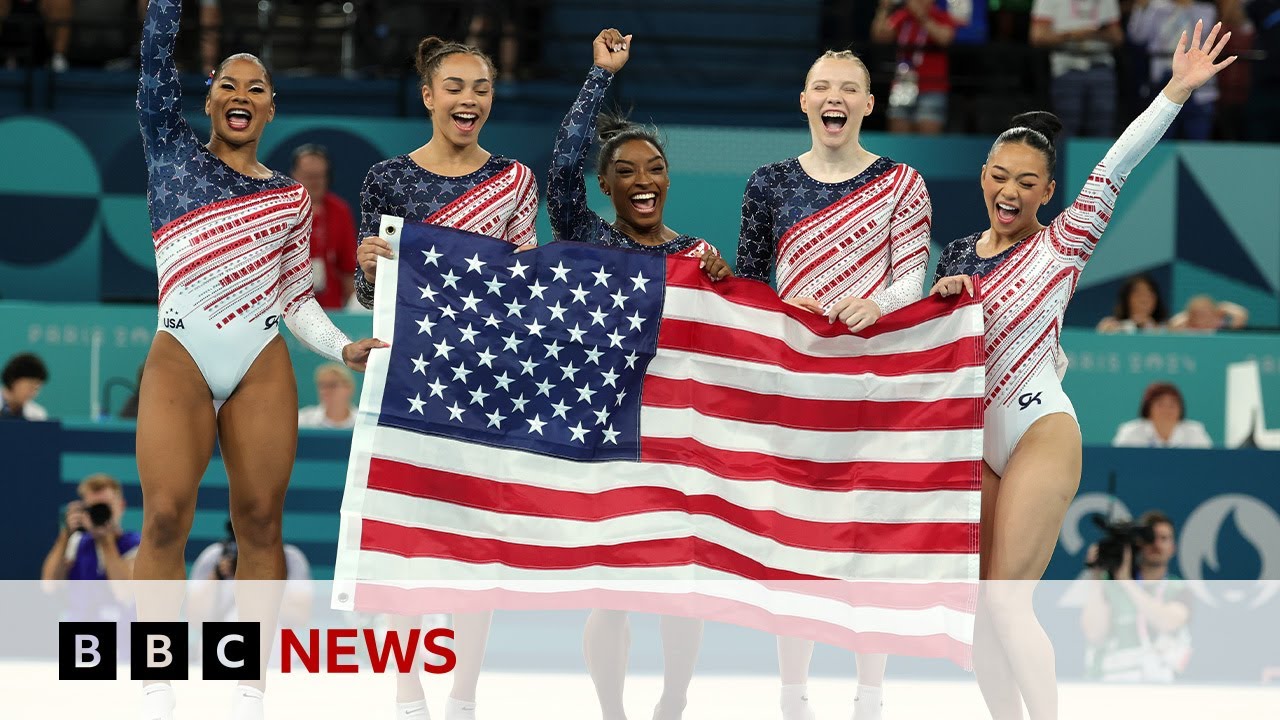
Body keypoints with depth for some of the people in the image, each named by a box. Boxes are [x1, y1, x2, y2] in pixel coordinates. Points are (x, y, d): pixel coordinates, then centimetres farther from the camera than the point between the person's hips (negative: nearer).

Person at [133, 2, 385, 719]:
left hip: (263, 365, 2)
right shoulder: (172, 149, 13)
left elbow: (297, 296, 16)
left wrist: (344, 347, 2)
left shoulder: (290, 196, 17)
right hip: (180, 360, -2)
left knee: (261, 523, -4)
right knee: (166, 520, -13)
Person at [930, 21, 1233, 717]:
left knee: (1005, 597, -13)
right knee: (976, 601, 4)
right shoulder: (959, 252, 11)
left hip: (1039, 431, -6)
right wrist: (942, 296, -6)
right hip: (972, 438, 6)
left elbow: (1114, 169, -13)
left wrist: (1178, 89, -21)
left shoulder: (1063, 244, -3)